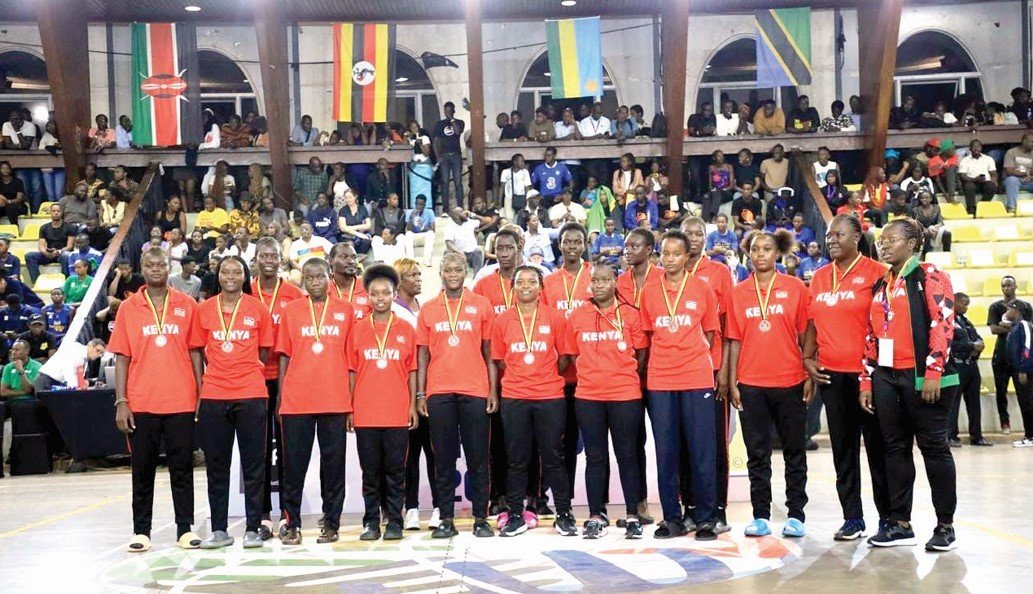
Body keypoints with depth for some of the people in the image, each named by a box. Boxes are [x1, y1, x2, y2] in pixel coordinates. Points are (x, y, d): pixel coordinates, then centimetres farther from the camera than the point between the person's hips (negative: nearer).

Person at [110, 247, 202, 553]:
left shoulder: (187, 305, 4)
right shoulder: (128, 308, 5)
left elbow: (194, 351, 7)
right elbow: (122, 357, 4)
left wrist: (200, 394, 0)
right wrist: (121, 402, -3)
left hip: (180, 401, 0)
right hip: (141, 403, 0)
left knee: (182, 467, 5)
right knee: (142, 469, 7)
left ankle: (185, 528, 12)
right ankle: (141, 531, 15)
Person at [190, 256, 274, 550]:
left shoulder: (257, 309, 3)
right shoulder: (204, 310, 6)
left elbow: (264, 352, 9)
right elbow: (196, 350, 11)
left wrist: (246, 372, 4)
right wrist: (200, 387, 4)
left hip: (251, 395, -1)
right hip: (213, 397, 2)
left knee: (253, 464, 2)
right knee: (216, 465, 7)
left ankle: (253, 528, 9)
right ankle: (219, 530, 14)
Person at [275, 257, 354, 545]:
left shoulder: (345, 310, 6)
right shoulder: (291, 309, 7)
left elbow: (351, 356, 7)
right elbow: (284, 355, 8)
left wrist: (352, 398, 3)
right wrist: (280, 396, 3)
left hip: (335, 400, 0)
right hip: (295, 400, 0)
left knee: (333, 462, 5)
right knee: (293, 464, 3)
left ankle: (331, 522, 15)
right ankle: (291, 523, 11)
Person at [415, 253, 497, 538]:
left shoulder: (481, 305, 5)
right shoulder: (428, 309, 8)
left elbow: (489, 352, 6)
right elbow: (423, 354, 9)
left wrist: (493, 390, 0)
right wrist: (420, 394, 3)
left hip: (475, 391, -1)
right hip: (439, 393, 1)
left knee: (478, 458, 2)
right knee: (443, 458, 4)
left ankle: (481, 518, 9)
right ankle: (446, 519, 10)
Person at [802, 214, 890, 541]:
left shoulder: (875, 272, -4)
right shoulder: (819, 277, 12)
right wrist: (807, 358, 6)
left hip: (867, 373, -5)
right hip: (830, 375, 5)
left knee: (878, 447, 3)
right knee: (843, 450, 8)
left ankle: (888, 517, 12)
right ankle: (852, 518, 14)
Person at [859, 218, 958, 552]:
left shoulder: (930, 277, -3)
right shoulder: (880, 286, 17)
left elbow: (943, 325, -12)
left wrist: (933, 373, -18)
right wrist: (867, 381, 13)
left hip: (922, 377, -7)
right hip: (886, 379, 7)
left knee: (933, 447, 0)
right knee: (895, 448, 7)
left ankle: (946, 525, 8)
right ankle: (900, 523, 14)